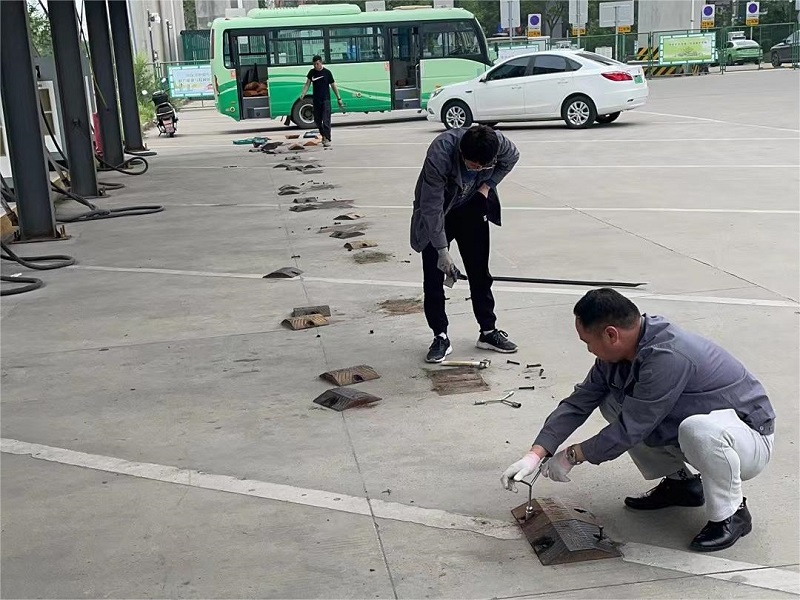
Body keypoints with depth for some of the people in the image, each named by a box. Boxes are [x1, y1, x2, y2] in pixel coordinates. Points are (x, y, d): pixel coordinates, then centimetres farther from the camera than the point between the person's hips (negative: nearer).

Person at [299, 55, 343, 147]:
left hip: (326, 99, -4)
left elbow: (333, 86, 3)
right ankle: (323, 135, 32)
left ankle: (327, 139, -10)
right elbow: (307, 84, 4)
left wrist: (339, 98, 2)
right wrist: (303, 94, -13)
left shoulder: (327, 72, -3)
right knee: (317, 120, 11)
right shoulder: (312, 72, 5)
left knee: (326, 120, -10)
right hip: (316, 100, 4)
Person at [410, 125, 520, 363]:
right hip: (436, 213, -3)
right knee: (433, 276, -5)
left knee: (480, 272, 8)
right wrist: (442, 251, -30)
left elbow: (512, 157, 0)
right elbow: (432, 208, -32)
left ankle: (488, 331, 20)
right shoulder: (439, 155, -39)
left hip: (472, 208, 3)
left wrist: (488, 184, -13)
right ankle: (441, 337, 6)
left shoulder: (498, 143, -27)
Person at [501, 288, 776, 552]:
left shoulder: (667, 357, -33)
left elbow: (630, 429, -27)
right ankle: (679, 481, 11)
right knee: (611, 402, -2)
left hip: (750, 439, -8)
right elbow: (578, 403, -2)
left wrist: (572, 456, -14)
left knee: (699, 429, -41)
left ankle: (730, 515, -12)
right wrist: (536, 454, -11)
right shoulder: (619, 351, -7)